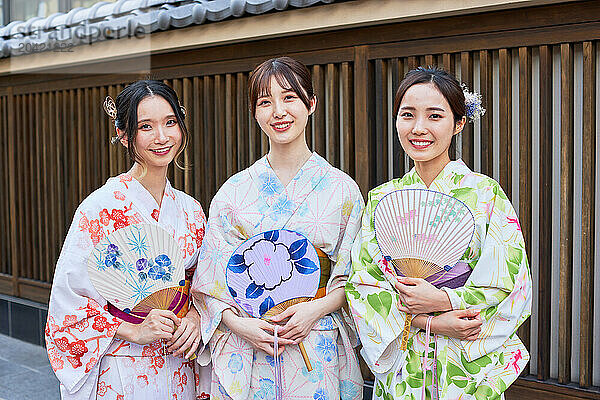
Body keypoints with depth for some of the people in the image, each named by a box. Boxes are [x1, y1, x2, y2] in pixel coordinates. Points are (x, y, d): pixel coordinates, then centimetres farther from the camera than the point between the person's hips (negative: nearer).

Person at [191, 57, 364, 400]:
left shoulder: (342, 189, 0)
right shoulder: (234, 191, 2)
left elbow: (354, 278, 1)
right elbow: (210, 278, 2)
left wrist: (317, 308, -15)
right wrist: (238, 322, -13)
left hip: (318, 352, 0)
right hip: (244, 351, 1)